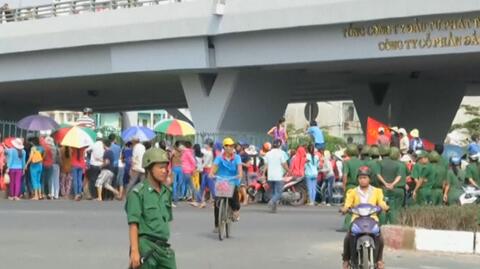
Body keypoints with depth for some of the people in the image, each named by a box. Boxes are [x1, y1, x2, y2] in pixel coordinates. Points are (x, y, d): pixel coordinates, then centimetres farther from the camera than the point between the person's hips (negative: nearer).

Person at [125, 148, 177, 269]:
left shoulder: (166, 192, 10)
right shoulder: (137, 193, -10)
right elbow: (133, 224, -14)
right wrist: (134, 251, -19)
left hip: (163, 247, 7)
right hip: (146, 247, -7)